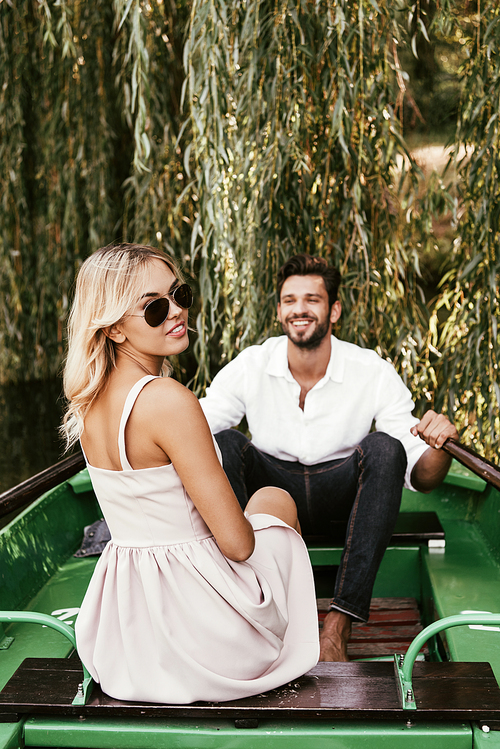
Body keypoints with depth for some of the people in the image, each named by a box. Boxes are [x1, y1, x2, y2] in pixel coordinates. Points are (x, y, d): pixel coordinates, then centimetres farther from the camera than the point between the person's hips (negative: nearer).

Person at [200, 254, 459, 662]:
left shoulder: (374, 373, -12)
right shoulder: (250, 366, -9)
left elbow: (421, 478, -13)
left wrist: (439, 444, -36)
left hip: (340, 496, 0)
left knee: (384, 447, -31)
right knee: (224, 443, -27)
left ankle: (340, 624, -34)